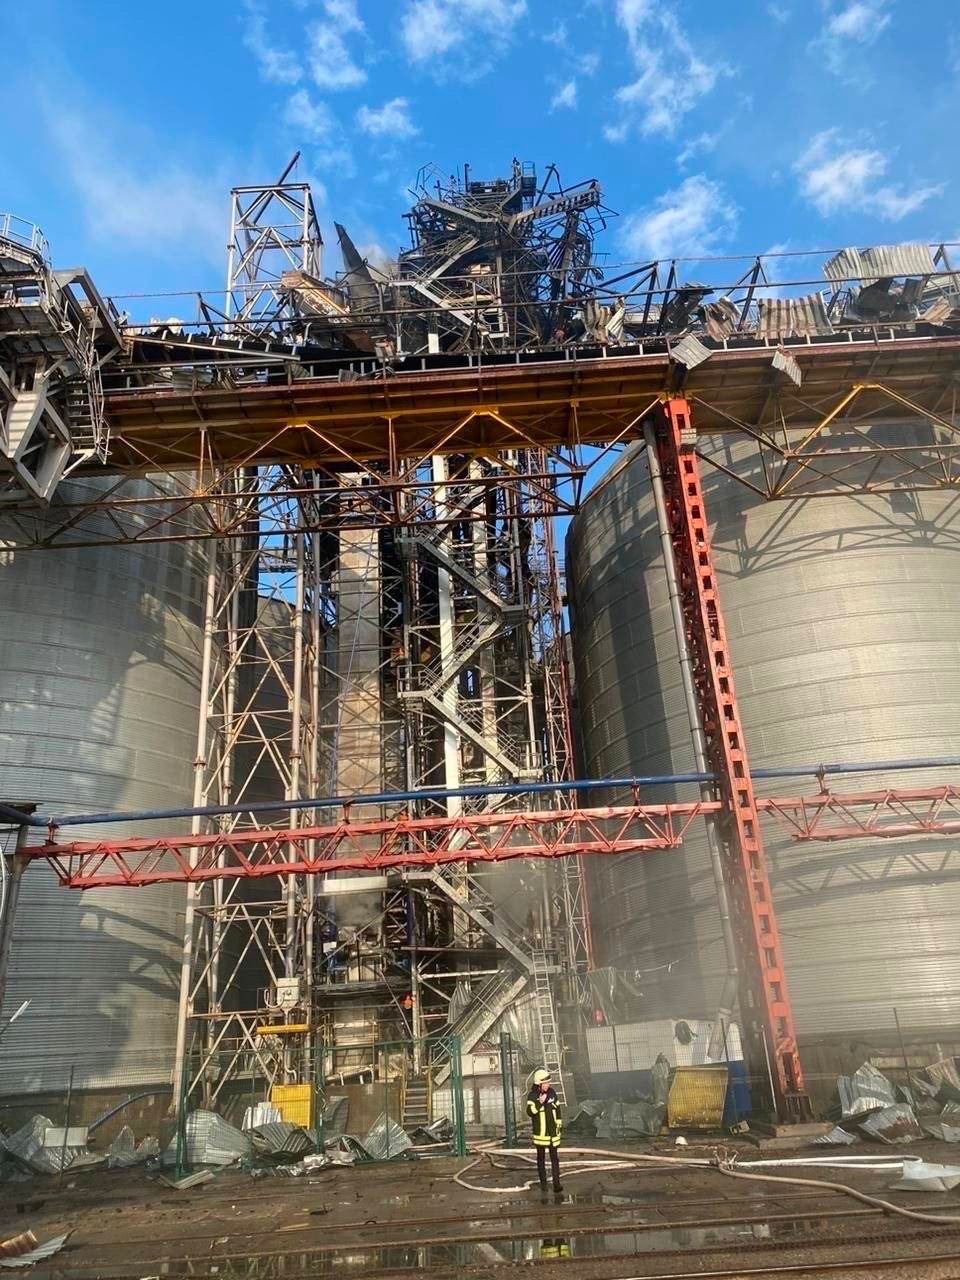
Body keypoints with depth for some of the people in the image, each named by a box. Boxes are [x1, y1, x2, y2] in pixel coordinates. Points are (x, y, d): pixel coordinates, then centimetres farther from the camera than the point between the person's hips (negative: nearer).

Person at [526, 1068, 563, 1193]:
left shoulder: (552, 1093, 2)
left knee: (555, 1158, 3)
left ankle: (556, 1183, 5)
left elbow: (558, 1108, 13)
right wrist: (540, 1103, -33)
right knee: (541, 1158, 10)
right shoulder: (532, 1096, -11)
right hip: (540, 1132, -3)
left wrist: (559, 1123, 14)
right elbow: (530, 1111, -22)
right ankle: (543, 1182, 22)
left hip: (553, 1131, 3)